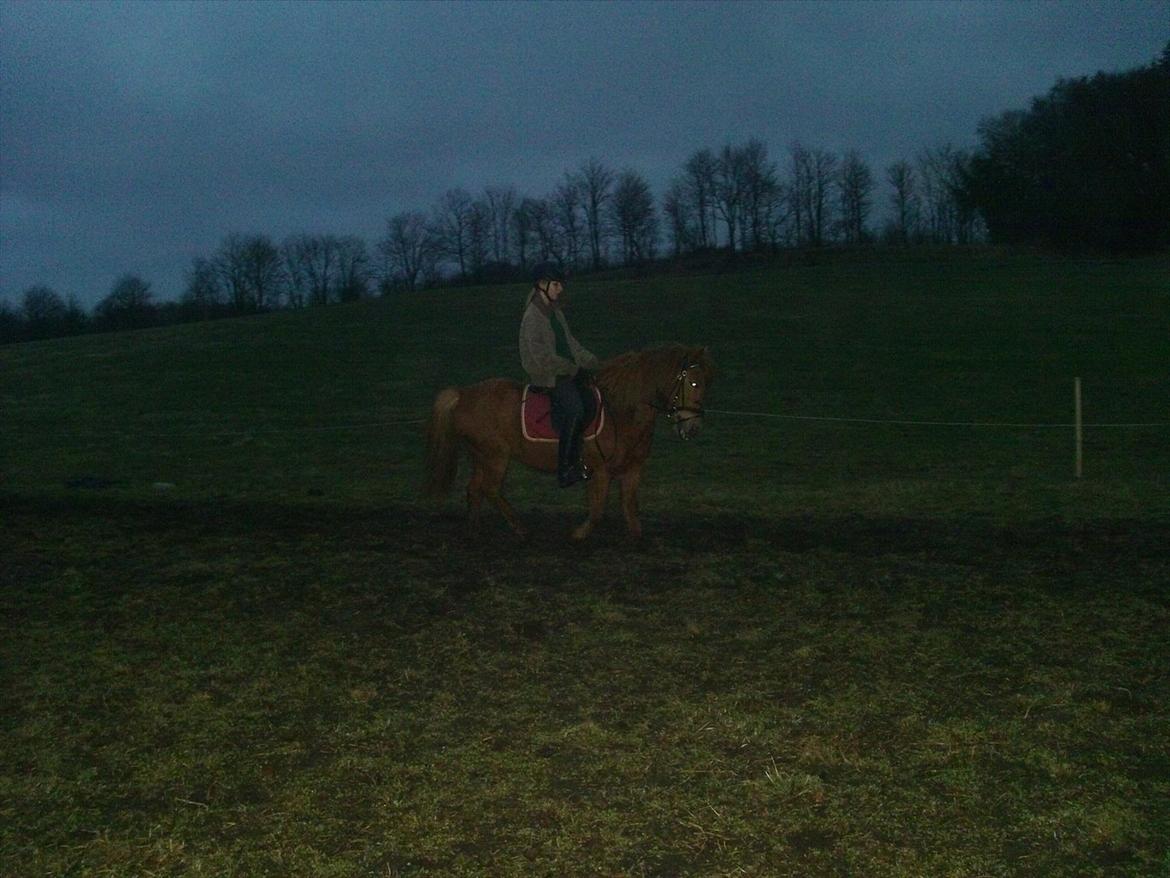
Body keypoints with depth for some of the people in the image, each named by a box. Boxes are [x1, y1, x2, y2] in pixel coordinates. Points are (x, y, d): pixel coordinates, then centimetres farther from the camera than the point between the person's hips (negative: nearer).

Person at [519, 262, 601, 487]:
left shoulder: (556, 312, 14)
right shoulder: (533, 317, -14)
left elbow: (571, 343, 19)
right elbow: (542, 357, -19)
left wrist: (593, 363, 7)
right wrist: (574, 370, -14)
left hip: (567, 371, 9)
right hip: (546, 376, -9)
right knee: (575, 408, -26)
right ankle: (566, 468, -19)